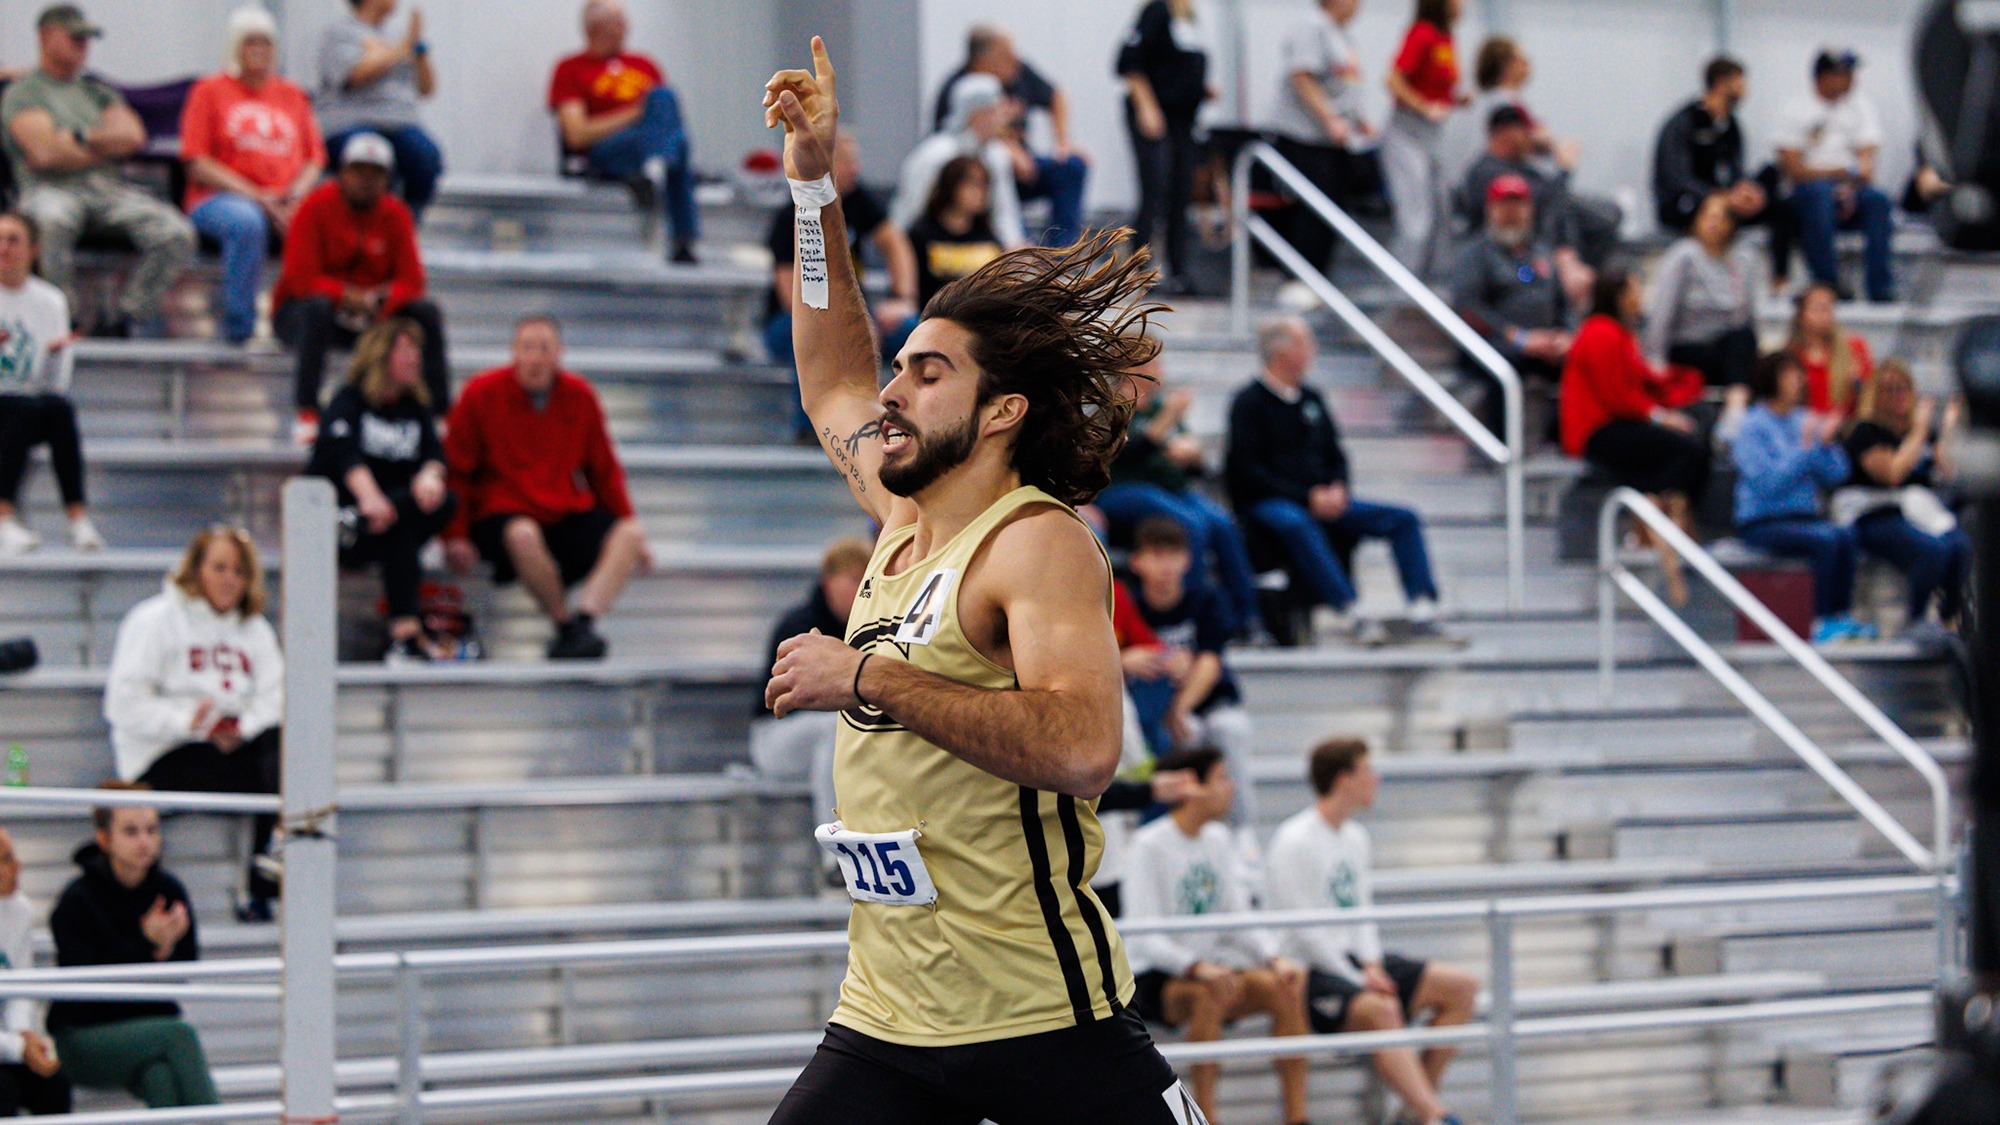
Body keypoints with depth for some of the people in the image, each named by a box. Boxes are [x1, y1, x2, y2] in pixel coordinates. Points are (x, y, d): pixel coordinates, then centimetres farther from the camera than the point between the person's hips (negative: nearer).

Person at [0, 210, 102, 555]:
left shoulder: (51, 302, 11)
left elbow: (56, 384, 8)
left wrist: (57, 353, -12)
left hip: (34, 405, 3)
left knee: (59, 407, -32)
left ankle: (78, 517, -37)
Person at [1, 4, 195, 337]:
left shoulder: (96, 90, 26)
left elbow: (134, 136, 9)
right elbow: (44, 153, -8)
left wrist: (80, 136, -4)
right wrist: (106, 146, 5)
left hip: (106, 188, 5)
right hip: (51, 189, -5)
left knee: (176, 233, -21)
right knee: (52, 221, -43)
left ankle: (121, 318, -14)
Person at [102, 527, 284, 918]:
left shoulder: (255, 629, 20)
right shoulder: (155, 620, 2)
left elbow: (275, 697, 7)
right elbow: (126, 703, -8)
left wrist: (245, 727, -14)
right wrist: (186, 721, -20)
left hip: (233, 750, 6)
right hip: (162, 760, -6)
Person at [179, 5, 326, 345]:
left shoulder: (292, 96, 22)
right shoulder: (210, 91, 10)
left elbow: (315, 159, 16)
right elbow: (198, 165, 0)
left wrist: (296, 195, -7)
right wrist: (257, 197, -11)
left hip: (285, 200, 3)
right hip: (219, 198, -3)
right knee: (247, 223, -40)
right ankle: (239, 323, -29)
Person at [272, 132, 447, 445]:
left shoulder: (395, 214, 2)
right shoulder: (317, 207, -11)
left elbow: (410, 280, -5)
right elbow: (302, 278, -18)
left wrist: (385, 303, -26)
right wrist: (348, 296, -31)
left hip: (372, 313, 4)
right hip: (299, 310, -4)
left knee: (427, 311, -17)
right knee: (318, 308, -39)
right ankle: (307, 415, -39)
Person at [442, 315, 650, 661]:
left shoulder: (579, 396, 7)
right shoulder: (483, 394, -3)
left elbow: (605, 472, 16)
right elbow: (456, 469, 0)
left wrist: (630, 528, 11)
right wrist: (455, 535, -8)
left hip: (569, 513, 4)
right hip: (499, 513, -4)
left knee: (629, 536, -22)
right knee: (522, 535, -39)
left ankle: (584, 619, -38)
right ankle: (565, 628, -23)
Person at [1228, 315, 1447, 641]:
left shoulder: (1311, 400, 19)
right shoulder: (1248, 403, -3)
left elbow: (1335, 455, 21)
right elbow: (1248, 471, -11)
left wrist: (1337, 490, -2)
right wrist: (1308, 497, -18)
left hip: (1322, 501, 7)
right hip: (1267, 501, -7)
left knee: (1404, 519, -8)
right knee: (1295, 524, -42)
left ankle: (1423, 613, -22)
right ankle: (1349, 616, -47)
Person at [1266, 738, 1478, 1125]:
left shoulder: (1355, 837, 14)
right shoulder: (1293, 843, -13)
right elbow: (1302, 931, -16)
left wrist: (1372, 967, -3)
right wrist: (1359, 982, -16)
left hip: (1353, 960, 9)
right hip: (1310, 973, -9)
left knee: (1461, 986, -3)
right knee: (1381, 1009, -36)